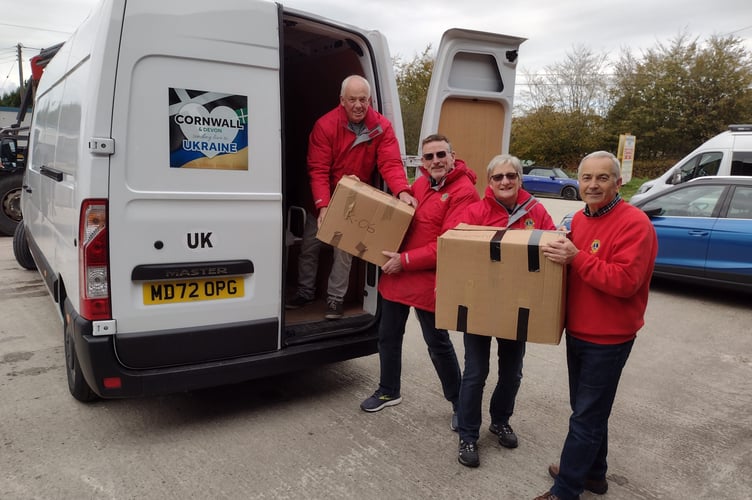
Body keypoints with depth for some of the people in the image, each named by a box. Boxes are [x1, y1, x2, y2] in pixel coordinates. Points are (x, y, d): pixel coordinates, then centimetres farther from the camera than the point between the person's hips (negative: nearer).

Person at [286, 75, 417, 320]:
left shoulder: (382, 127, -15)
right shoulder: (325, 125, -21)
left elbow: (391, 163, -23)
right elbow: (318, 170, -24)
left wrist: (402, 191, -43)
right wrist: (323, 205, -36)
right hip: (323, 201, 0)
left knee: (345, 248, 0)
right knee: (309, 246, 10)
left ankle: (335, 298, 16)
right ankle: (305, 292, 30)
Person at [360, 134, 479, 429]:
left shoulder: (463, 192, -15)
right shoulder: (420, 183, 9)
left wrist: (404, 260, -21)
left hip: (429, 281, -7)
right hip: (396, 274, 7)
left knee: (438, 343, 5)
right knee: (388, 336, 17)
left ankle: (460, 403, 27)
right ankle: (388, 391, 39)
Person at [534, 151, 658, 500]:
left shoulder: (634, 223, -19)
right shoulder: (579, 218, 7)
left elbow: (625, 281, -27)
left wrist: (576, 258, -30)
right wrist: (559, 251, 0)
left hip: (608, 340, -8)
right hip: (578, 332, 8)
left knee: (586, 417, 3)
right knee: (587, 409, 21)